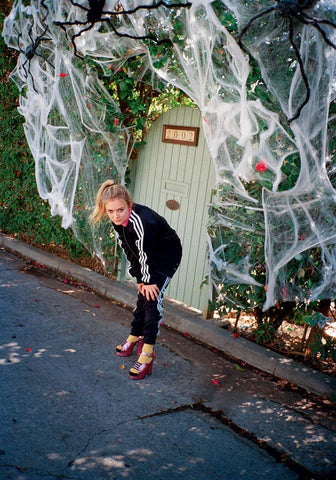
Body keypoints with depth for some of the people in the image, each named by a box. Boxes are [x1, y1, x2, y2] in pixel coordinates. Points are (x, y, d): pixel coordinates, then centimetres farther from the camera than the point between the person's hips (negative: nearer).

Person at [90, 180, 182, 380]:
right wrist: (140, 277, 1)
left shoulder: (141, 221, -39)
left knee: (152, 297, -16)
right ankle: (135, 337, 34)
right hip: (148, 258, 8)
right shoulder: (118, 221, -14)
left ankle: (147, 354, -16)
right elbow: (129, 250, -3)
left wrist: (149, 280, -17)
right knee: (142, 295, 15)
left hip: (168, 256, -7)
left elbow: (146, 253, -29)